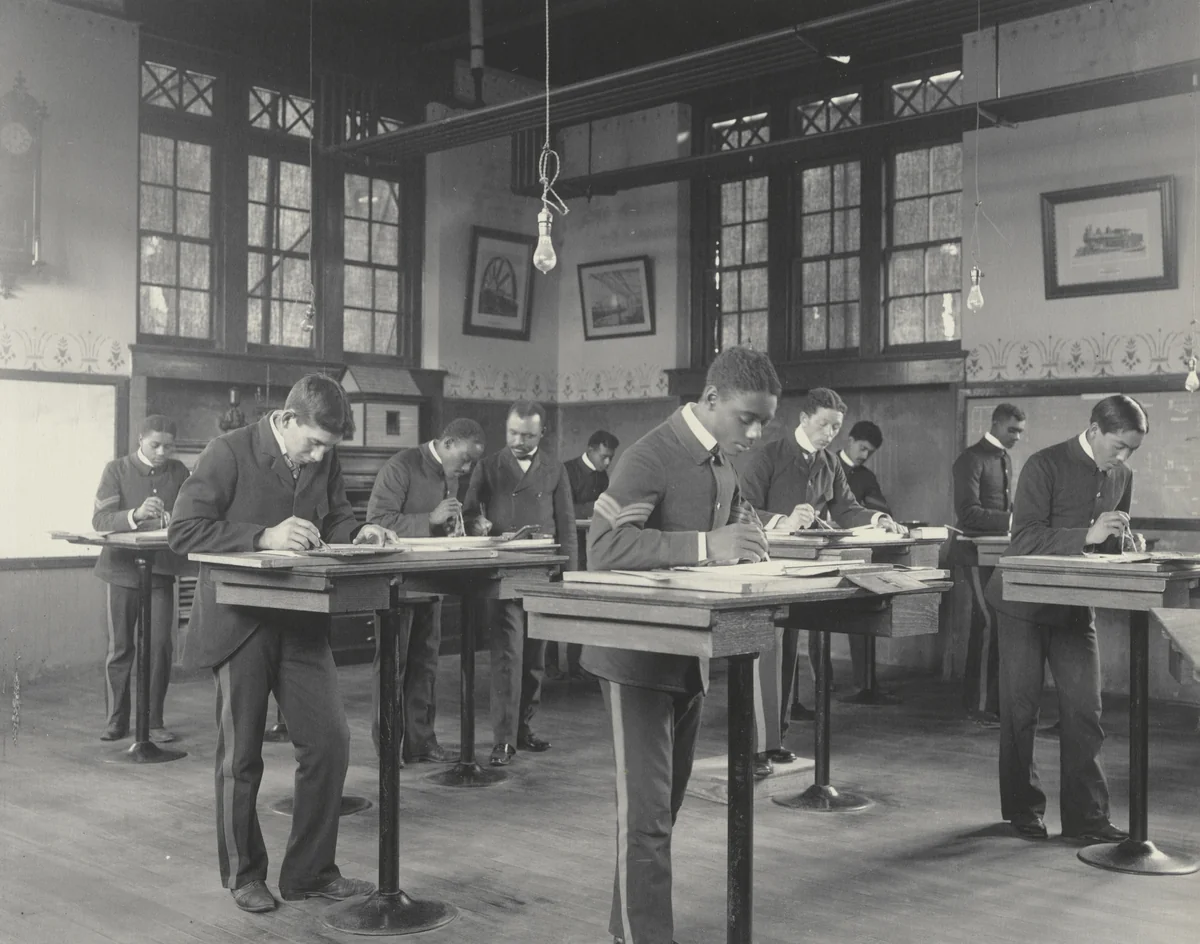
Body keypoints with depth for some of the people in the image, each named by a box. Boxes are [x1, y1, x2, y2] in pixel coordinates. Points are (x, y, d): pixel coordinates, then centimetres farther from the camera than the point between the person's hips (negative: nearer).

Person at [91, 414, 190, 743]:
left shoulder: (178, 472, 7)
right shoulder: (117, 470, -1)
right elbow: (99, 520, -11)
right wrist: (135, 515, -29)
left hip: (161, 570, 1)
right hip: (123, 569, -1)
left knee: (159, 647, -2)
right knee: (120, 648, 5)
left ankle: (153, 721, 8)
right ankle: (116, 720, 17)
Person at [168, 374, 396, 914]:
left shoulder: (325, 460, 1)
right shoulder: (229, 453, -14)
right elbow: (183, 531, -17)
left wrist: (357, 535, -9)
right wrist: (264, 537, -27)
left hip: (301, 620, 5)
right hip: (240, 621, -5)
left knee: (329, 743, 1)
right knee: (241, 757, 6)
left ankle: (310, 873, 17)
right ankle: (243, 875, 25)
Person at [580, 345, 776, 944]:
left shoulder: (722, 465, 7)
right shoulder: (652, 456, -17)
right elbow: (604, 544, -28)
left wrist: (748, 538, 2)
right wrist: (706, 546, -34)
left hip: (692, 657, 8)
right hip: (638, 655, -8)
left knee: (666, 803, 15)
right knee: (645, 811, -6)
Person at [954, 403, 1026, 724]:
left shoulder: (1005, 459, 16)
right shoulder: (972, 459, -11)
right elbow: (968, 513, -19)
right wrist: (1010, 520, -26)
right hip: (976, 554, -8)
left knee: (986, 625, 10)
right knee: (990, 623, -11)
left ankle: (976, 698, 17)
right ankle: (982, 704, -6)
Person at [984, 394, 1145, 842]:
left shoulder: (1121, 478, 7)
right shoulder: (1045, 466, -13)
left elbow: (1110, 545, 17)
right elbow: (1025, 538, -21)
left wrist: (1124, 544, -6)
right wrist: (1087, 536, -30)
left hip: (1076, 605, 5)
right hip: (1025, 601, -5)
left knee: (1084, 710, 0)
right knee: (1020, 709, 3)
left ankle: (1086, 814, 9)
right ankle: (1022, 807, 17)